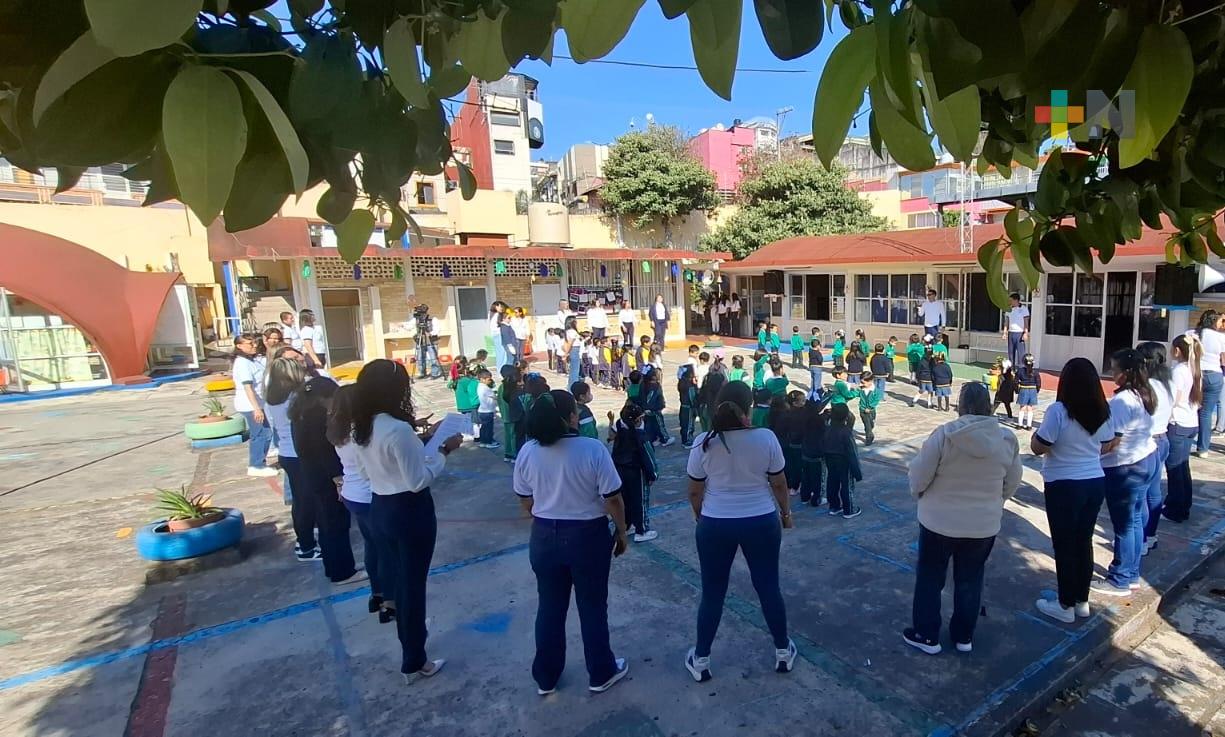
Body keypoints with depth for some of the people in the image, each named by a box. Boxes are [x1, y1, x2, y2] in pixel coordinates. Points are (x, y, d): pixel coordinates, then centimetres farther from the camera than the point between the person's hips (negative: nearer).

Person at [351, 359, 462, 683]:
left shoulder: (362, 428, 1)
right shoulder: (399, 429, -26)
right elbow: (418, 480, -24)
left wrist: (423, 440, 8)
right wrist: (443, 450, -15)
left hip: (380, 508, 8)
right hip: (410, 512, -8)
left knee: (397, 579, 23)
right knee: (413, 583, 8)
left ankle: (409, 648, 41)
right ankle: (414, 662, 26)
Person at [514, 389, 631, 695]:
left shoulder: (528, 452, -7)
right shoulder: (593, 449, -20)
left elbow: (526, 502, 3)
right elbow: (612, 499, -16)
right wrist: (621, 532, 0)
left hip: (544, 537, 4)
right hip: (588, 536, -3)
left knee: (549, 607, 19)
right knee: (592, 607, 15)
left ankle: (546, 677, 34)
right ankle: (601, 674, 33)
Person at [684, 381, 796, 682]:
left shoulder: (704, 442, -12)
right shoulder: (766, 438, -12)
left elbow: (694, 491, -3)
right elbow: (779, 484, -2)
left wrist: (699, 517, 15)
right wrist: (786, 513, 15)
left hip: (715, 525, 0)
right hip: (762, 522, 0)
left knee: (712, 592, 13)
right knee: (769, 588, 19)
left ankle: (700, 660, 27)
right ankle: (783, 652, 38)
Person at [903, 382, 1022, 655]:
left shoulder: (944, 434, -21)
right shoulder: (1007, 439, -7)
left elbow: (918, 476, -15)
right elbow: (1012, 482, 5)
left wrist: (918, 494, 7)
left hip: (940, 521, -3)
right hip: (984, 525, 4)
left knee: (930, 578, 14)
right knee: (970, 580, 21)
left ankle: (926, 635, 24)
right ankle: (964, 636, 34)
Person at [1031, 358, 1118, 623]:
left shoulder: (1058, 410, -20)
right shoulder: (1102, 411, 0)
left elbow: (1037, 447, -17)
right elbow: (1106, 446, 12)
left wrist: (1036, 432, 1)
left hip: (1064, 486, -6)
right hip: (1095, 483, 6)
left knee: (1065, 546, 6)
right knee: (1084, 542, 17)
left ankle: (1066, 606, 18)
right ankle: (1082, 601, 30)